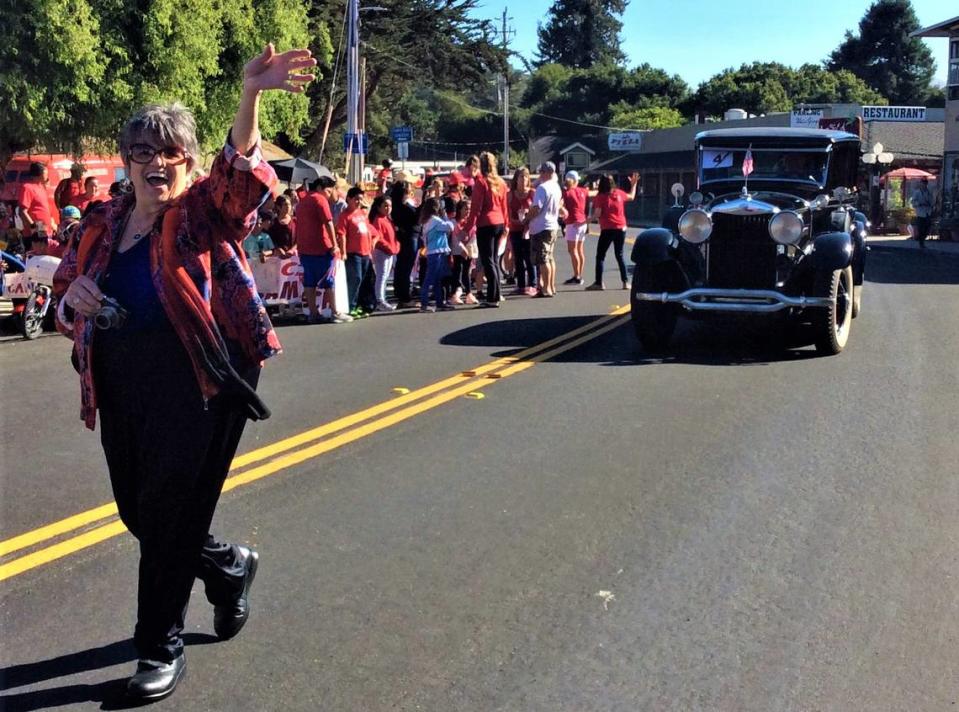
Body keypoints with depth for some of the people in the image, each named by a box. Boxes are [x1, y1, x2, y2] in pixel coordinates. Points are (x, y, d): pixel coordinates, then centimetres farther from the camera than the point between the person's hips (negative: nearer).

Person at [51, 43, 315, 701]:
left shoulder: (206, 211, -3)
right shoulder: (104, 223, 11)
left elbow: (240, 170, -24)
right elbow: (65, 305, 18)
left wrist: (251, 96, -42)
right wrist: (74, 299, -7)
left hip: (197, 385, -6)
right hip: (122, 389, 6)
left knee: (171, 514, -1)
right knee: (138, 513, 15)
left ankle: (162, 647, 18)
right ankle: (232, 567, 44)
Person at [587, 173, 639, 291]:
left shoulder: (600, 197, -9)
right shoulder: (619, 193, 5)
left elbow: (597, 214, -14)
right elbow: (632, 197, 24)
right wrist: (634, 184, 36)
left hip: (607, 230, -5)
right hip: (621, 228, 5)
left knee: (600, 256, 2)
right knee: (619, 255, 13)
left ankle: (598, 283, -4)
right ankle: (625, 282, 9)